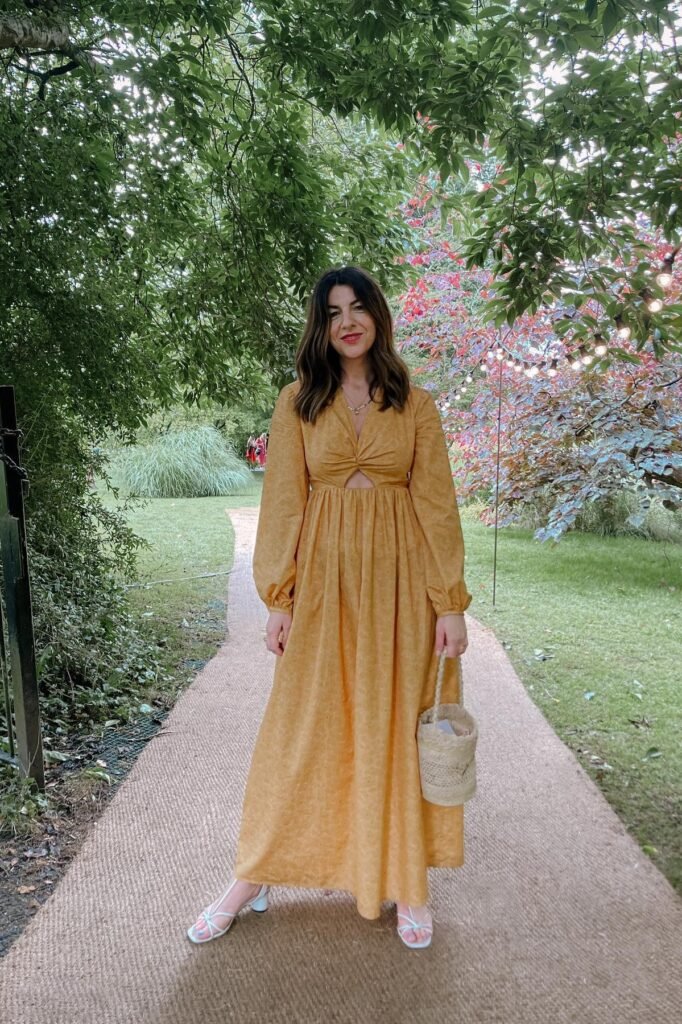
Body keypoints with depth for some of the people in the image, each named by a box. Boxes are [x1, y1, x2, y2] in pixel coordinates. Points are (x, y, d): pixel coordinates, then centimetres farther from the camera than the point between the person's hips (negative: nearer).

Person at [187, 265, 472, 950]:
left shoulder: (416, 406, 4)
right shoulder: (298, 403, 4)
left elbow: (437, 505, 1)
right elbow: (283, 502, 1)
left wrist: (449, 603, -5)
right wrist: (278, 597, -6)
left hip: (399, 579, 0)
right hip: (324, 577, 0)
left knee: (397, 727, 7)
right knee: (301, 725, 6)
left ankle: (406, 882, 25)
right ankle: (252, 877, 22)